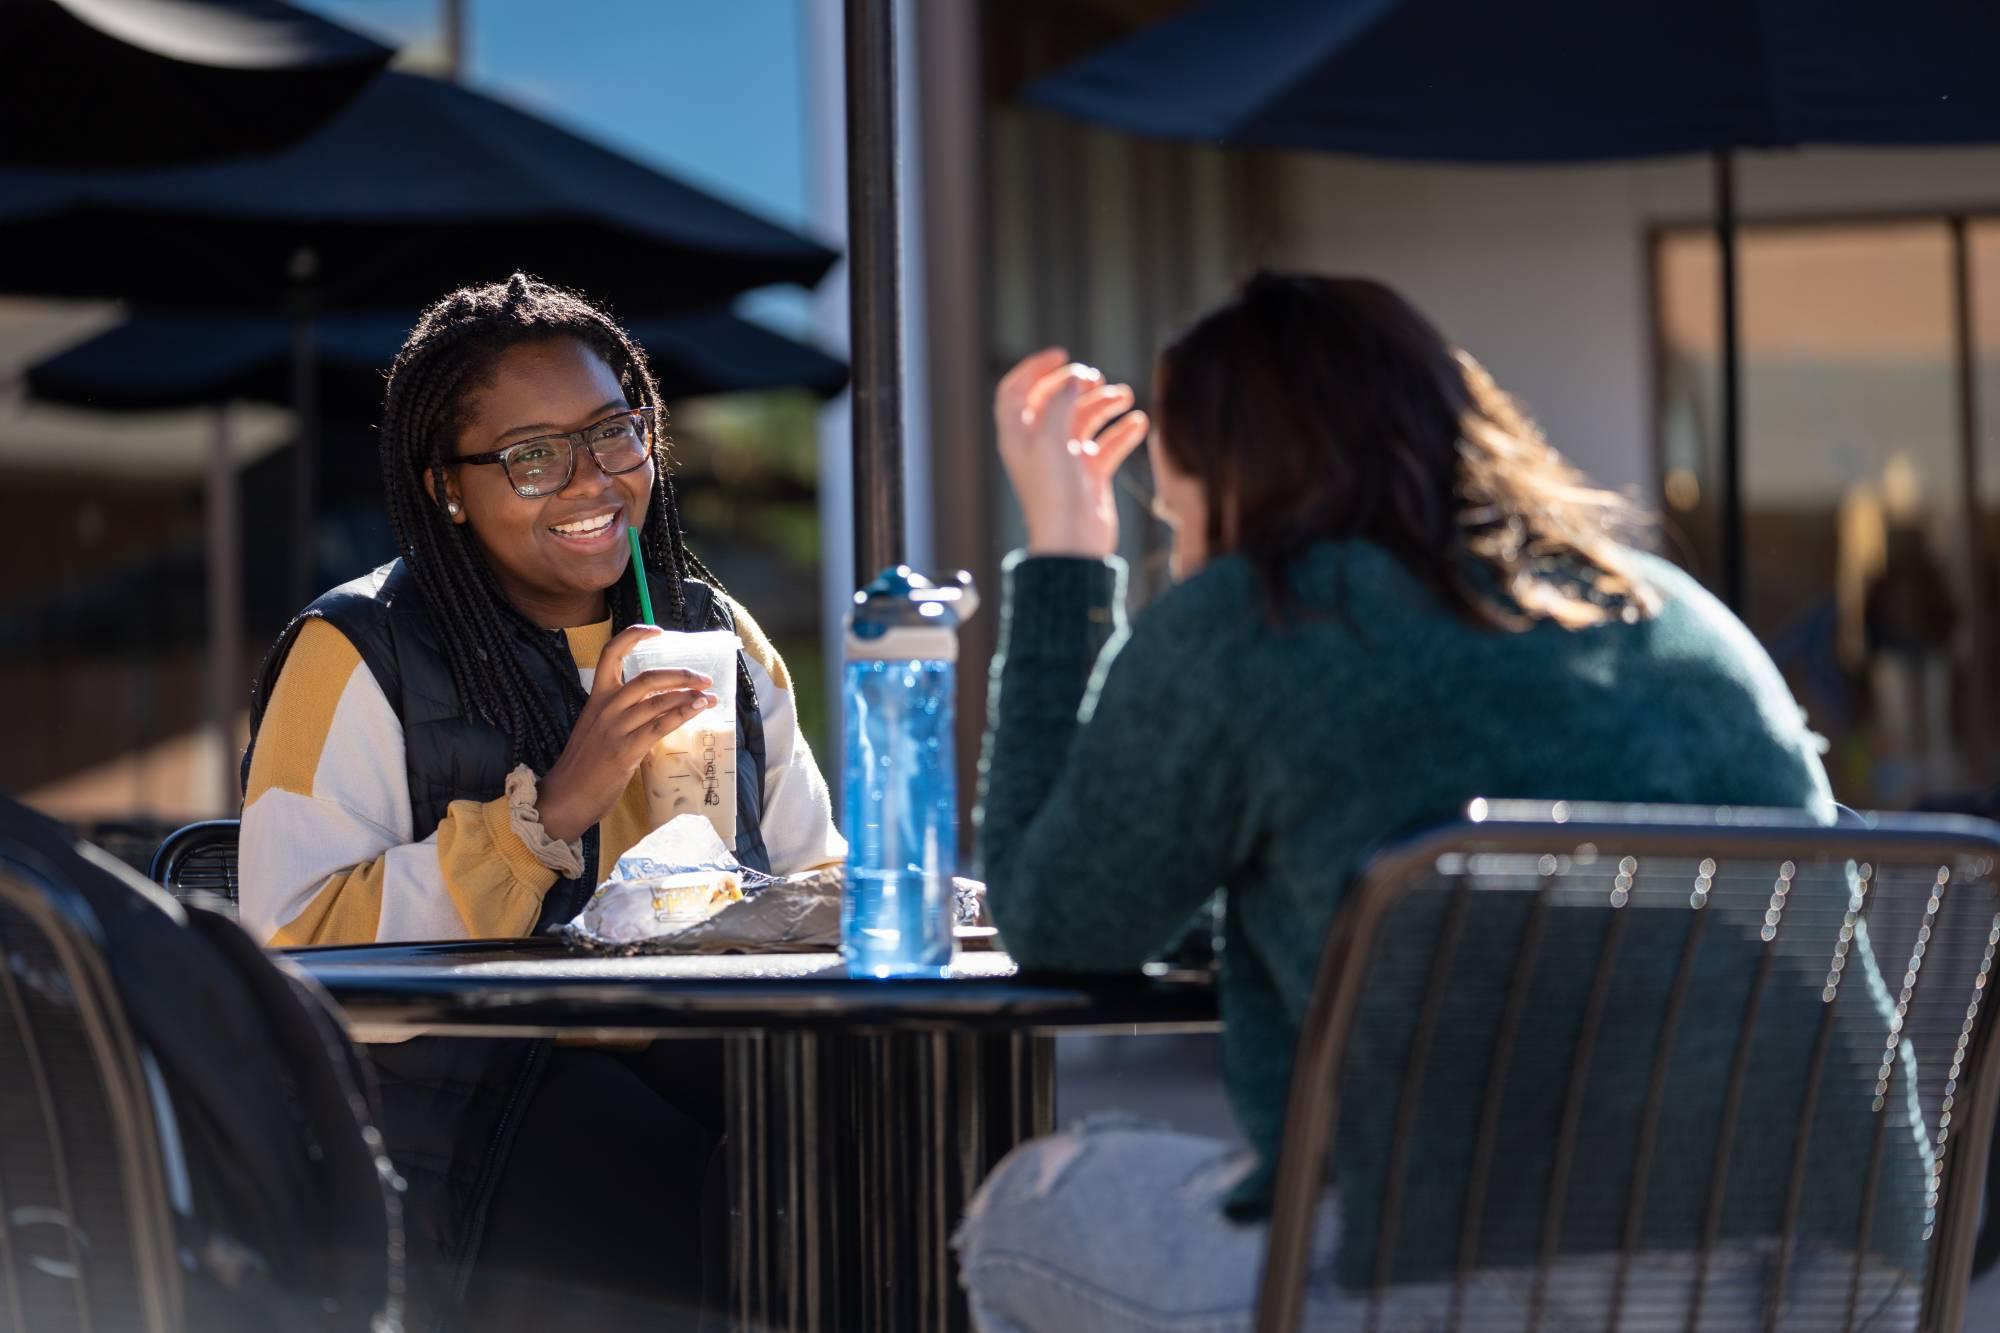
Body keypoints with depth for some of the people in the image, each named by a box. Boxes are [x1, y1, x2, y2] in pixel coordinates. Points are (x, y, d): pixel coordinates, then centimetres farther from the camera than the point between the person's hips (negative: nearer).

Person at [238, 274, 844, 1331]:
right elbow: (296, 947, -10)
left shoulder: (716, 636, 18)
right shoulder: (360, 658, 1)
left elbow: (812, 872, 24)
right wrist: (547, 813, -15)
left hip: (705, 1072, 5)